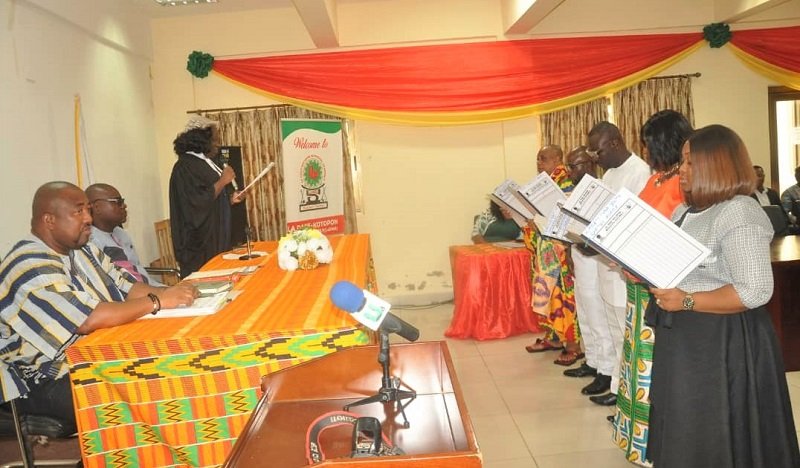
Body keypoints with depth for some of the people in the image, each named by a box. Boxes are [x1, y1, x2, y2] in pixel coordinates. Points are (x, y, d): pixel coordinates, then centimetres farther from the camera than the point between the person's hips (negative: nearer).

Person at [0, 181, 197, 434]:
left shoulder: (81, 250, 9)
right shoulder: (31, 268, -21)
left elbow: (126, 288, 8)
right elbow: (90, 319, -31)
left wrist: (168, 292, -12)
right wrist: (157, 301, -23)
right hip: (50, 381, -9)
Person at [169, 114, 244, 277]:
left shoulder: (205, 163, 15)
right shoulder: (185, 166, -14)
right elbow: (198, 202, -24)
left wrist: (229, 199, 7)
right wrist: (222, 181, -16)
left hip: (215, 239, 9)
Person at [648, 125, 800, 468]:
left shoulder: (740, 214, -18)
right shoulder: (686, 211, 12)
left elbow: (756, 291, -25)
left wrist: (686, 302, -25)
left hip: (723, 341, -9)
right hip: (683, 337, 9)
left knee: (715, 438, 6)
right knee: (685, 434, 19)